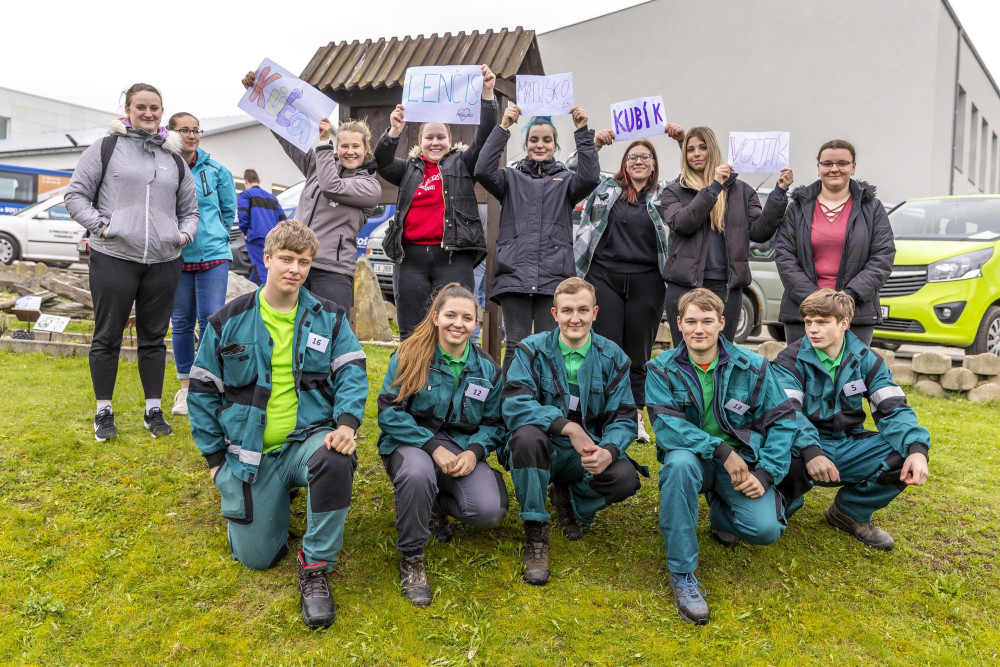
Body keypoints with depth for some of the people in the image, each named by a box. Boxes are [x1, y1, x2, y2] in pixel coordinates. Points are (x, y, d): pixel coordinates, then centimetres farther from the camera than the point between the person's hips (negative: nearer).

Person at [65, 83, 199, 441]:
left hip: (163, 262, 3)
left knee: (154, 337, 10)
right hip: (113, 258, -3)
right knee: (107, 337, 5)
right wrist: (101, 225, -10)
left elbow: (190, 208, 23)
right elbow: (76, 195, 3)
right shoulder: (107, 148, 4)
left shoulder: (174, 159, 15)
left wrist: (185, 233, 4)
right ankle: (104, 412, 18)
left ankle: (153, 411, 20)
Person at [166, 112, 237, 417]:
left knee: (211, 320, -9)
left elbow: (229, 208, 13)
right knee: (182, 322, 8)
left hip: (213, 255, 0)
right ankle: (186, 389, 20)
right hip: (175, 256, 1)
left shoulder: (216, 170, 3)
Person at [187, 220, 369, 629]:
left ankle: (315, 567, -17)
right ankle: (276, 498, 32)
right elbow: (202, 390, 7)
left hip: (307, 439, -1)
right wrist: (214, 456, 4)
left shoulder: (329, 318, 3)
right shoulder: (228, 322, 1)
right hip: (250, 453, 1)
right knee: (256, 557, -2)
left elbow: (352, 373, -2)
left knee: (336, 460, -38)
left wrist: (347, 421, -22)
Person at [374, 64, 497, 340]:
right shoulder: (409, 168, 20)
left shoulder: (461, 164, 15)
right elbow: (382, 162, 3)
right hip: (411, 258, 2)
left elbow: (485, 137, 3)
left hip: (453, 257, -2)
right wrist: (395, 131, -14)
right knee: (411, 332, 4)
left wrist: (488, 95, -9)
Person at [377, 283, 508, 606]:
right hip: (410, 443, -3)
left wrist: (474, 451, -15)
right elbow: (389, 412, -11)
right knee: (418, 472, -40)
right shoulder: (409, 356, -6)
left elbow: (494, 424, 7)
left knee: (489, 511, -24)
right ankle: (410, 558, -14)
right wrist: (433, 447, -21)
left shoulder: (487, 369, 5)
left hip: (463, 449, 3)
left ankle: (437, 504, 14)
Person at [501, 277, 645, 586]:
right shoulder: (532, 350, -6)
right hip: (541, 453, -2)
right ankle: (535, 533, -17)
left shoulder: (612, 357, 0)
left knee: (626, 478, -27)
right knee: (527, 434, -36)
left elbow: (624, 419, -6)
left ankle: (569, 499, 9)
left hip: (588, 455, 2)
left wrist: (608, 451, -29)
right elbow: (514, 405, -20)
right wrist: (569, 427, -31)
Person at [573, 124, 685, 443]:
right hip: (604, 278, 0)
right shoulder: (606, 188, 12)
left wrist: (683, 141, -9)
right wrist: (594, 145, -7)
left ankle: (635, 420, 17)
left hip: (646, 282, 1)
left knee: (638, 356, 7)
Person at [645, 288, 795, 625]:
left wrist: (766, 472, -13)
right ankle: (681, 574, -23)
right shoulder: (662, 369, -6)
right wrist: (721, 450, -26)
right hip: (691, 455, -1)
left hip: (741, 460, 1)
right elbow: (665, 425, -17)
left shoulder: (753, 367, -2)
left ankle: (720, 511, 17)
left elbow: (782, 421, 0)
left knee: (766, 528, -23)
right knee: (680, 463, -38)